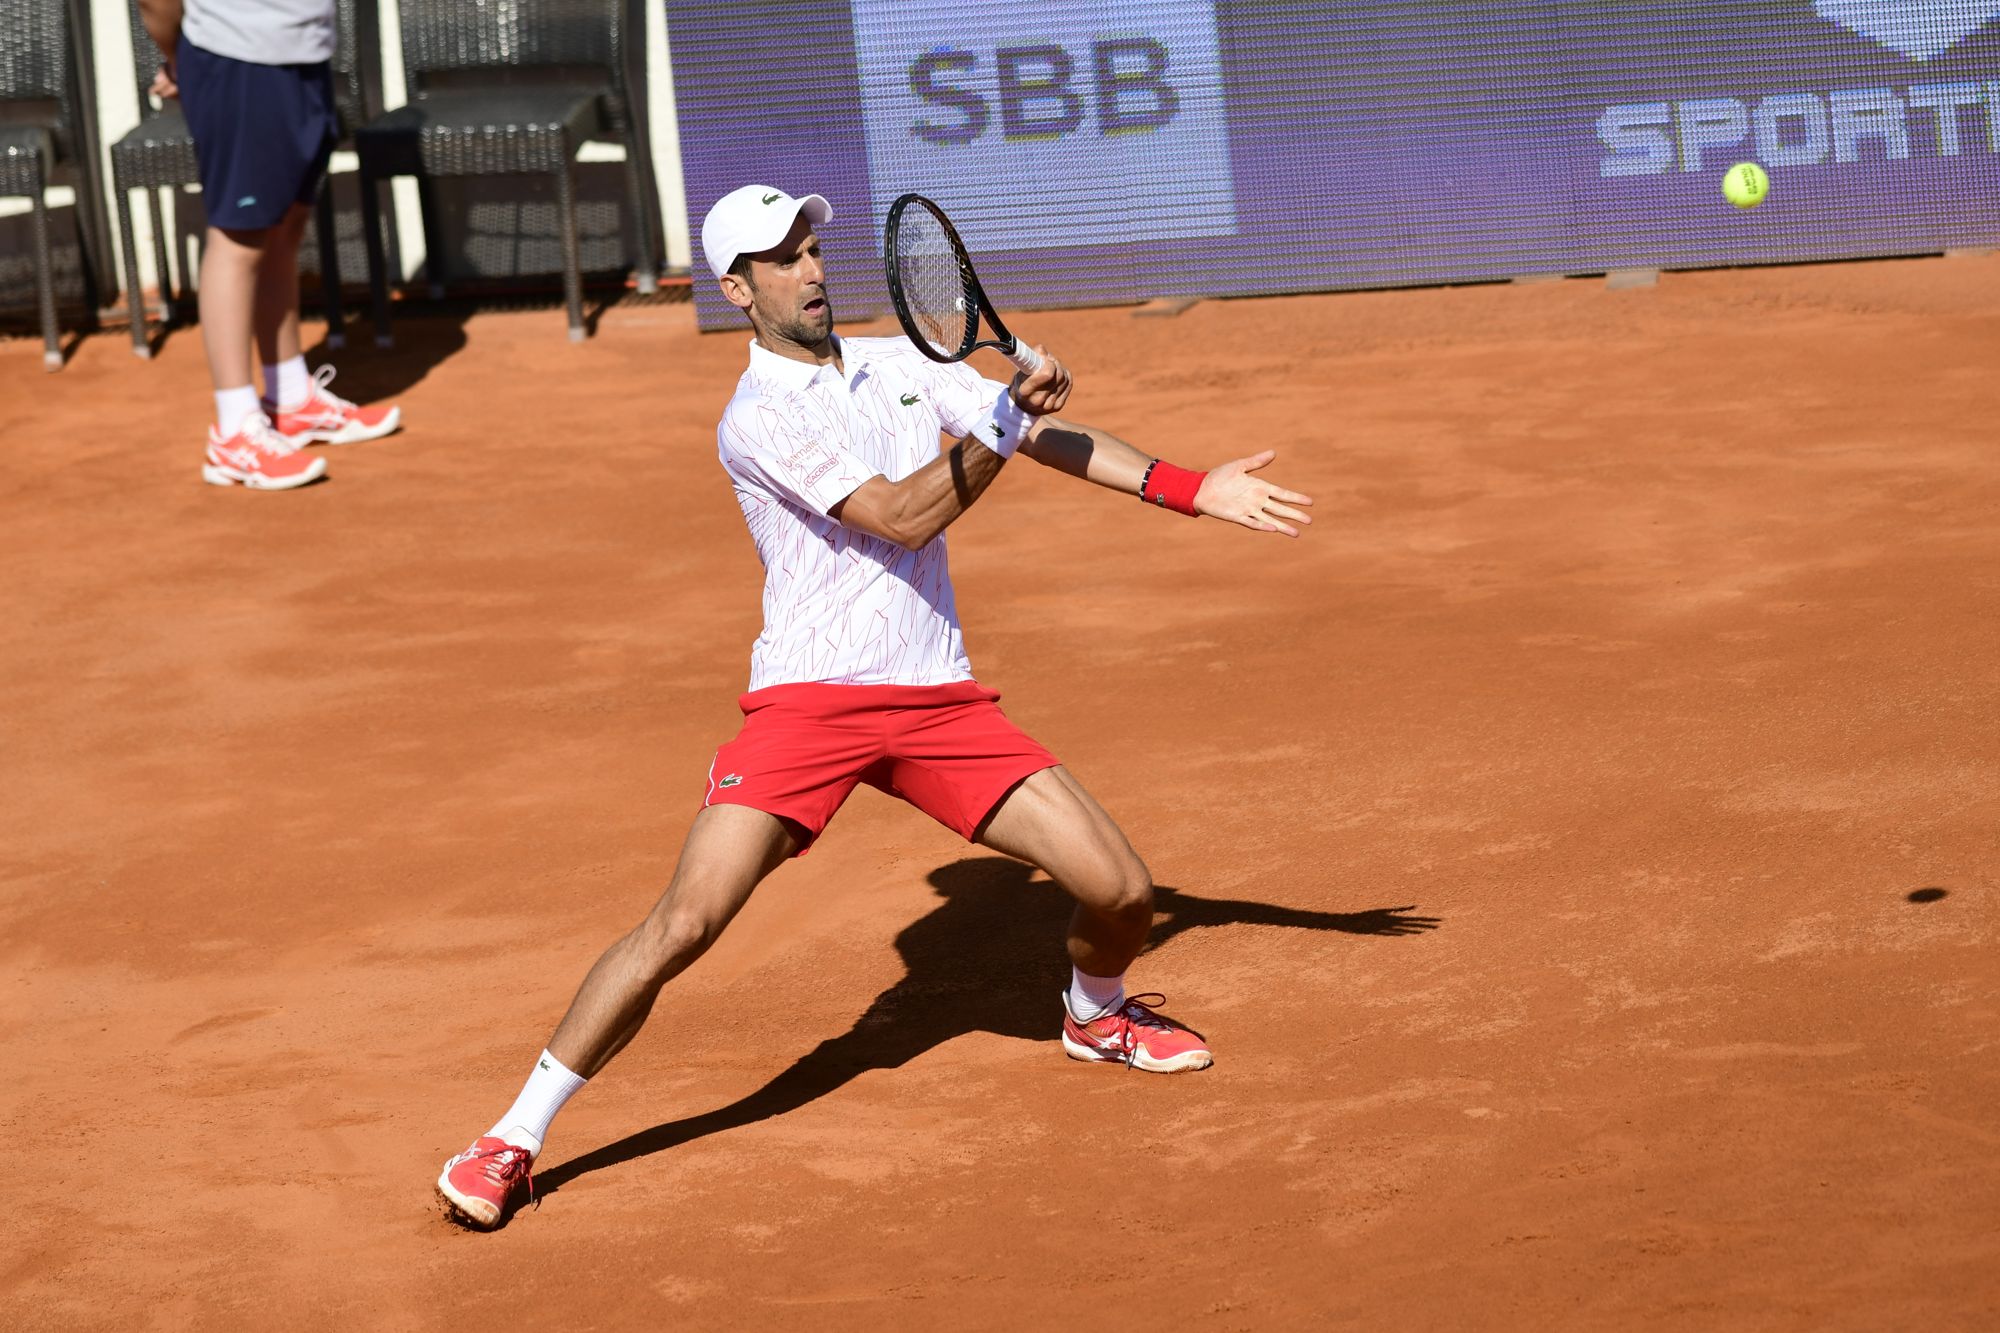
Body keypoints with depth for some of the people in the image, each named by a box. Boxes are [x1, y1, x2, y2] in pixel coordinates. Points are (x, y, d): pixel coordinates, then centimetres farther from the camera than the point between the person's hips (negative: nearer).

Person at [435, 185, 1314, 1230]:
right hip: (809, 701, -5)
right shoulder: (759, 418, -9)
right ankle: (514, 1138, -7)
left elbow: (1049, 436, 16)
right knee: (685, 920, -19)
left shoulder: (900, 363, 11)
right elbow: (903, 518, -18)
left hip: (940, 701, 5)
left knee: (1120, 889, -3)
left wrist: (1193, 490, 10)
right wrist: (1006, 420, -20)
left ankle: (1096, 1013, 34)